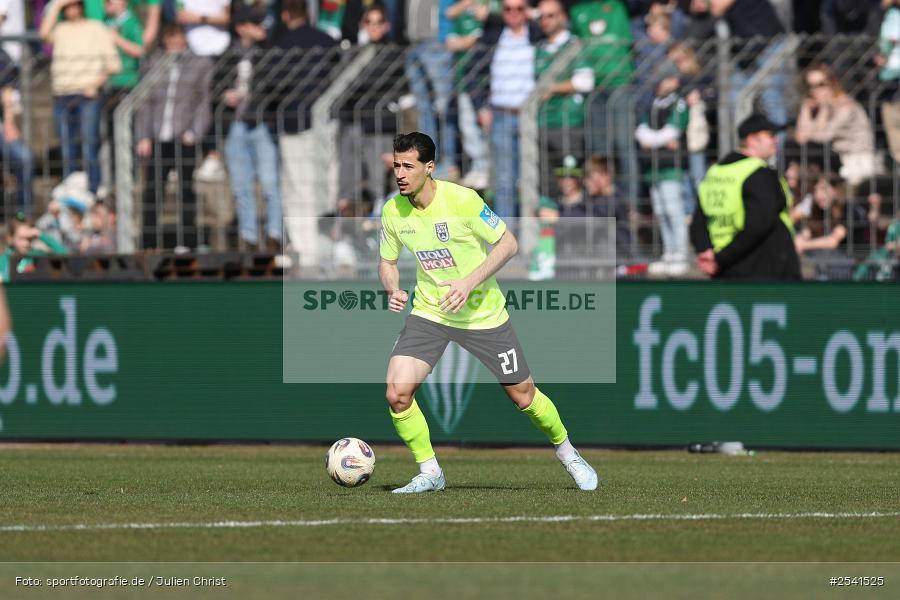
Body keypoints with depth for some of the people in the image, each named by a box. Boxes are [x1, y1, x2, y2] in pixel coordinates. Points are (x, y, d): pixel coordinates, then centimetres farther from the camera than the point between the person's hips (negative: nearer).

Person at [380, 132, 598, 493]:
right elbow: (387, 261, 9)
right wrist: (393, 290, -13)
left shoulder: (462, 200, -20)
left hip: (483, 313, -3)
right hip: (429, 312, 3)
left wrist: (469, 283, -24)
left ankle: (566, 452, 33)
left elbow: (508, 244, -14)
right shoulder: (393, 211, -7)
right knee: (397, 393, -16)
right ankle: (429, 473, 2)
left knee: (523, 396, 5)